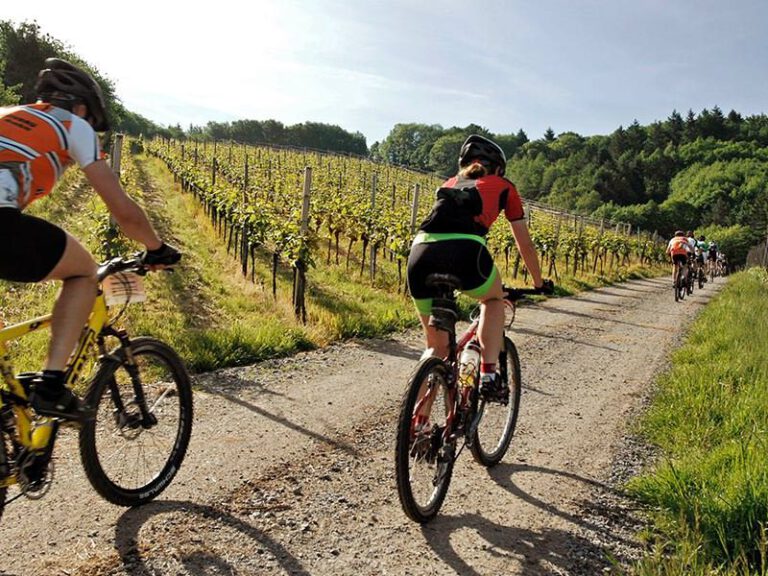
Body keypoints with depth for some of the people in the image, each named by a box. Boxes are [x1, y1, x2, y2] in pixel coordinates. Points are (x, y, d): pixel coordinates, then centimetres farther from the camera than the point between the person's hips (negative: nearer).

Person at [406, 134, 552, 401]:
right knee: (494, 299, 30)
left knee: (436, 345, 21)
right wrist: (539, 283, 48)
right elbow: (525, 245, 32)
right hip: (463, 250, -3)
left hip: (420, 252, 4)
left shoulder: (449, 183, 36)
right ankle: (488, 377, 15)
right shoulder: (503, 186, 27)